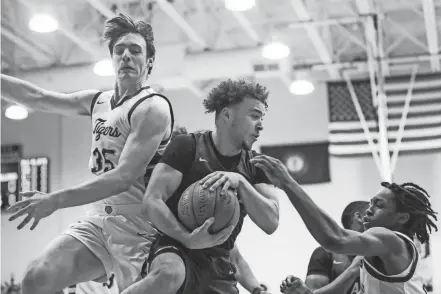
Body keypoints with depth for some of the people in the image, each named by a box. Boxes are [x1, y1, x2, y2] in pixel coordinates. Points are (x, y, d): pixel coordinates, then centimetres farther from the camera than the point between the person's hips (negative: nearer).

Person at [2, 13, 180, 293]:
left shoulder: (153, 108, -12)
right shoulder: (98, 101, 13)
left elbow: (125, 176, -21)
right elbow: (38, 97, 15)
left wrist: (55, 200, -25)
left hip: (137, 226, -6)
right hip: (97, 219, 7)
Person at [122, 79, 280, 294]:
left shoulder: (255, 166, 7)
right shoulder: (187, 147, -6)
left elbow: (271, 222, -5)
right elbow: (152, 200, -14)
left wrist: (240, 181, -20)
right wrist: (186, 237, -29)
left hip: (218, 263, 5)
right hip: (177, 248, -5)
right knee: (169, 274, -38)